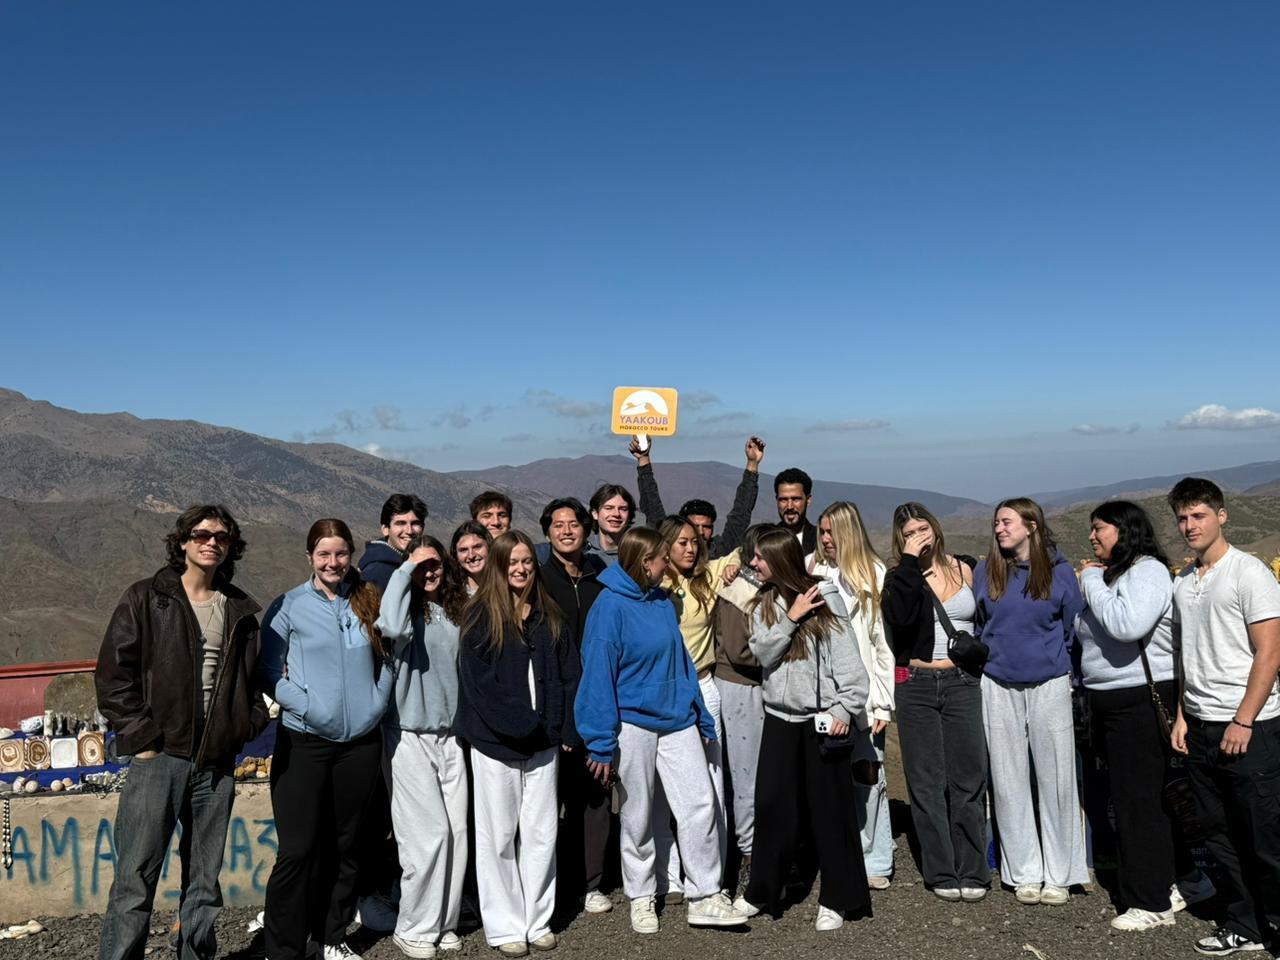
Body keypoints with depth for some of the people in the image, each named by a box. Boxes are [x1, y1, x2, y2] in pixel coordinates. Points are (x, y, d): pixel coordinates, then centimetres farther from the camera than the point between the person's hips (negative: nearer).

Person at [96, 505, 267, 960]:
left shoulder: (240, 611, 12)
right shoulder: (146, 599, 1)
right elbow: (113, 674, -2)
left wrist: (246, 726, 5)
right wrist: (141, 737, -8)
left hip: (217, 764, 4)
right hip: (159, 756, -3)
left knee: (204, 880, 11)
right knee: (135, 877, -4)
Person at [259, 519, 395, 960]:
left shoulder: (368, 602, 7)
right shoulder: (289, 606, -3)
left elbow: (386, 659, 15)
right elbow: (270, 671, -4)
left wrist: (377, 701, 2)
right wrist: (306, 705, -14)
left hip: (360, 742, 3)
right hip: (304, 742, -3)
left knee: (343, 845, 13)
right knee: (297, 850, -2)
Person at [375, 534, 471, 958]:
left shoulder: (457, 610, 8)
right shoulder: (409, 609, -7)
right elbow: (390, 627, -32)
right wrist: (404, 572, -21)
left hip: (451, 734, 5)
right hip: (411, 735, -5)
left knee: (457, 831, 7)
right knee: (430, 833, -4)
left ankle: (443, 921, 22)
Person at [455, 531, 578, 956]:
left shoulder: (549, 616, 9)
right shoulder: (481, 615, -6)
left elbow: (567, 674, 10)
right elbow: (478, 681, -12)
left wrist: (565, 728, 1)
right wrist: (519, 724, -15)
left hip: (542, 744, 4)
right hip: (496, 743, -4)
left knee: (542, 834, 9)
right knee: (499, 837, 6)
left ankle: (538, 921, 22)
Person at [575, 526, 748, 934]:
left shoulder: (663, 602, 6)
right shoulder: (610, 606, -14)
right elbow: (598, 675, -15)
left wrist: (703, 719, 12)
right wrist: (602, 744, -16)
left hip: (678, 721, 5)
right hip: (634, 724, -5)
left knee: (699, 805, 1)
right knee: (637, 816, 10)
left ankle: (705, 897, 13)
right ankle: (640, 898, 27)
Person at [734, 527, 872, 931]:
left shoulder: (824, 595, -6)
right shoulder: (764, 604, 9)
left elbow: (846, 655, -9)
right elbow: (763, 653, -4)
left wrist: (846, 705, -15)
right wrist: (791, 618, -15)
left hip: (821, 718, -4)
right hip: (779, 717, 4)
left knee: (829, 807, 4)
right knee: (773, 805, 8)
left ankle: (836, 899, 17)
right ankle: (761, 891, 23)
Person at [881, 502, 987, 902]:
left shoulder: (965, 569, 7)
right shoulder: (900, 577, 3)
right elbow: (898, 617, -19)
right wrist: (910, 563, -16)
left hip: (963, 684, 1)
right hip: (916, 687, 0)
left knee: (968, 778, 2)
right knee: (926, 782, 4)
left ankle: (972, 871, 14)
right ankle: (941, 873, 14)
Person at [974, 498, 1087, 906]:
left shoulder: (1060, 571, -2)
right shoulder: (985, 572, 2)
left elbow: (1073, 629, 6)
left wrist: (1052, 660, 6)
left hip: (1049, 685, -2)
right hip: (999, 687, 2)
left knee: (1056, 779, 3)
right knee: (1008, 781, 6)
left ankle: (1059, 875, 16)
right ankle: (1024, 873, 18)